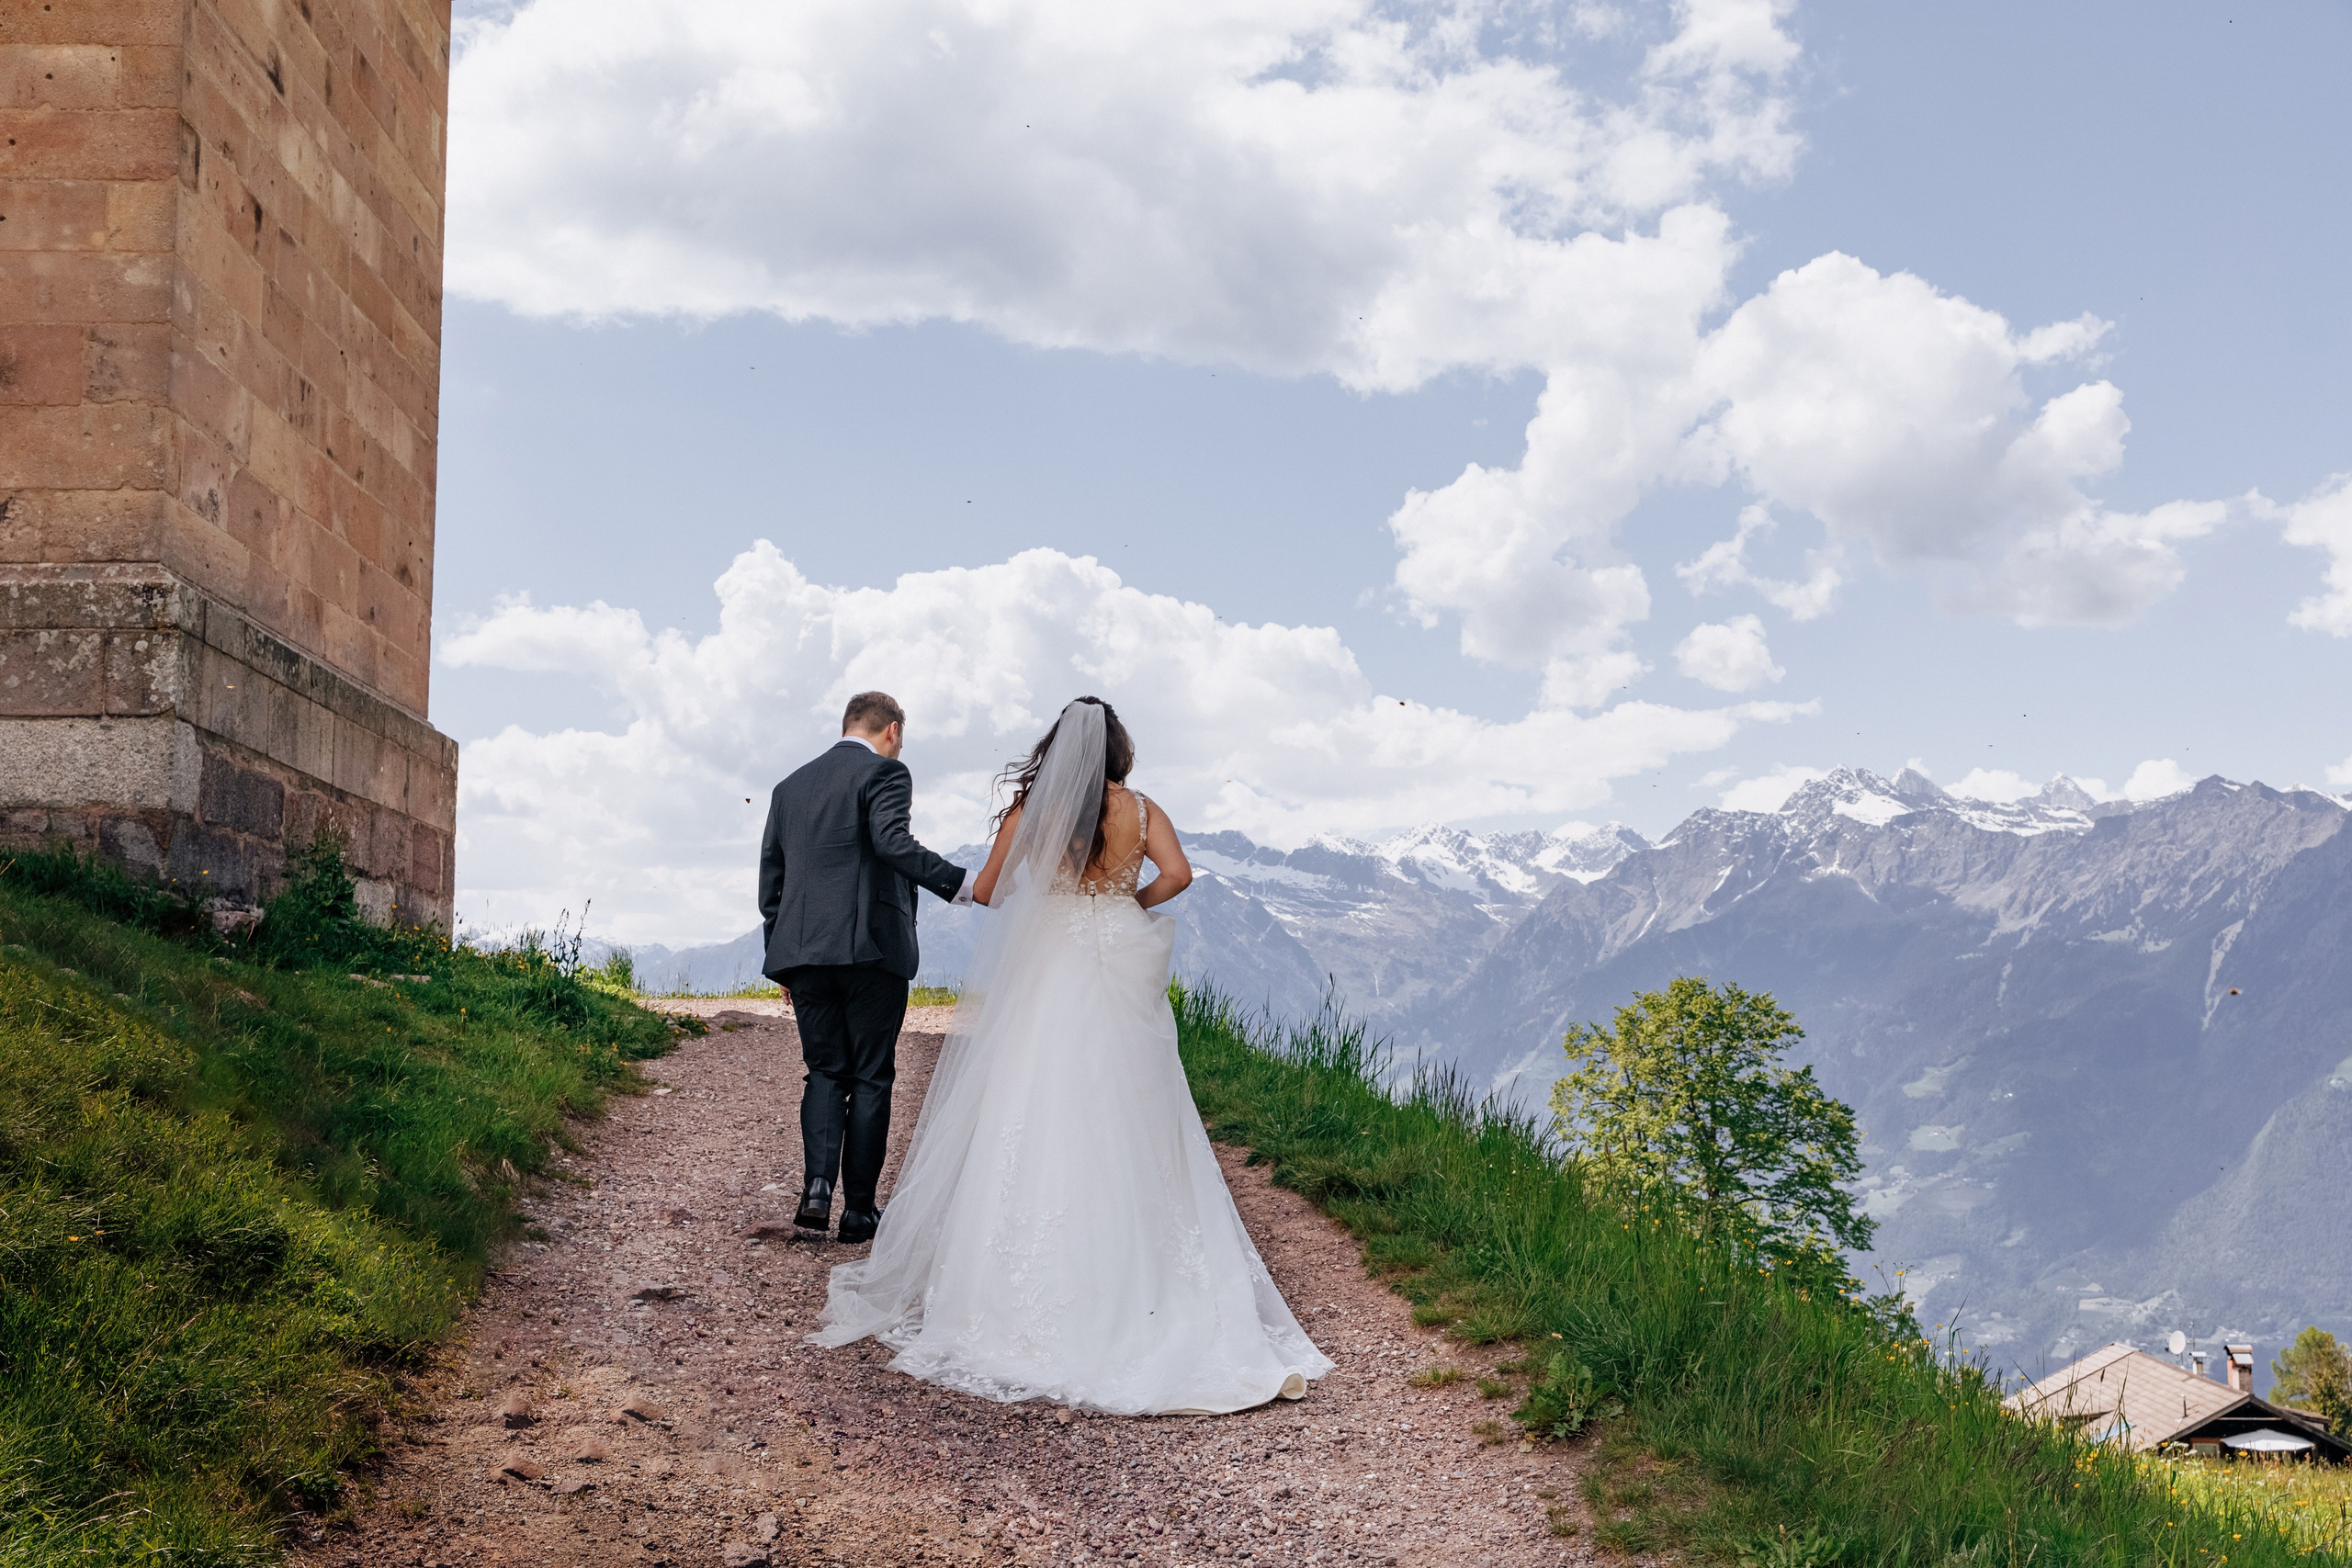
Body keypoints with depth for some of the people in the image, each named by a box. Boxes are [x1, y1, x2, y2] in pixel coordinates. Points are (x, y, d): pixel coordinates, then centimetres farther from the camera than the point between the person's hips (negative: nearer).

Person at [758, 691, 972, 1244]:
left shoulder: (790, 786, 18)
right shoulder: (884, 772, -2)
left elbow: (770, 877, 17)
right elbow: (891, 841, -20)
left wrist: (784, 961, 21)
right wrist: (960, 884, -18)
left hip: (802, 952, 5)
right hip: (871, 948, -5)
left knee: (825, 1071, 13)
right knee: (870, 1078, 4)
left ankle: (817, 1183, -7)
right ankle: (859, 1207, 7)